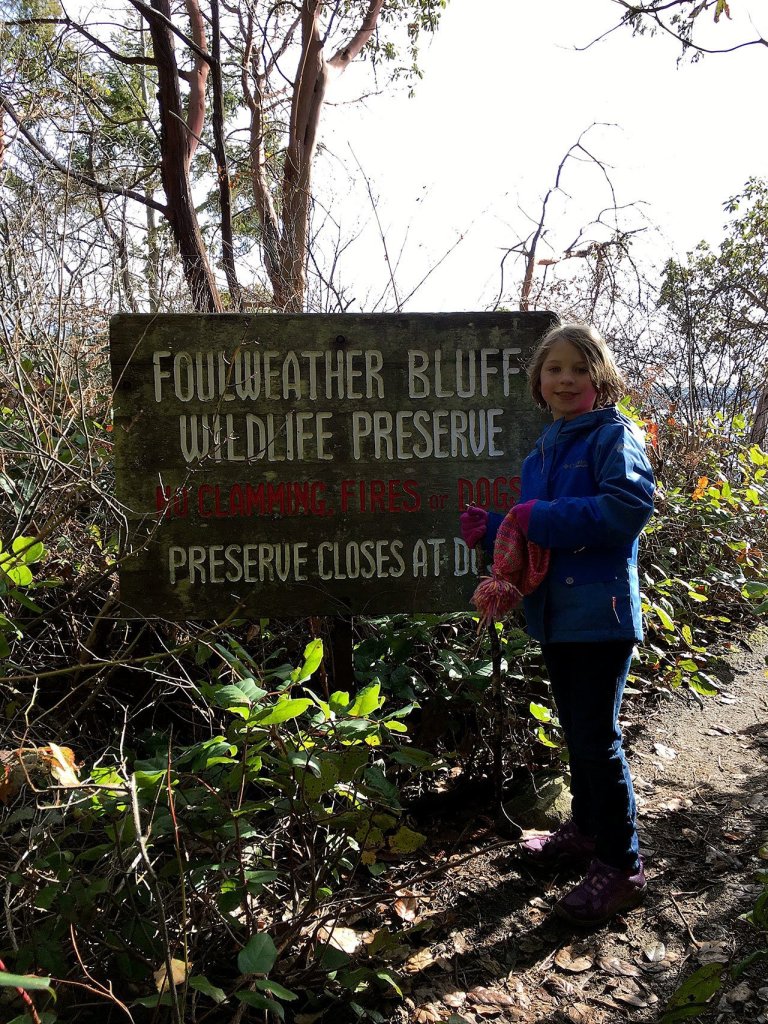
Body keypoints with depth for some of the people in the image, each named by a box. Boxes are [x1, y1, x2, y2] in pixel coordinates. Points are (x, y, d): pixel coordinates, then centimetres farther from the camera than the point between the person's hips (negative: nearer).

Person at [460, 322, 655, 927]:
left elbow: (630, 505, -28)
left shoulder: (615, 435, -10)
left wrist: (543, 518, -24)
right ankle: (588, 830, 38)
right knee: (576, 728, 20)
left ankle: (622, 866, 15)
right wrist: (492, 530, 3)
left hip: (600, 610, -8)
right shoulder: (545, 449, 15)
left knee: (597, 736, -1)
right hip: (555, 609, 8)